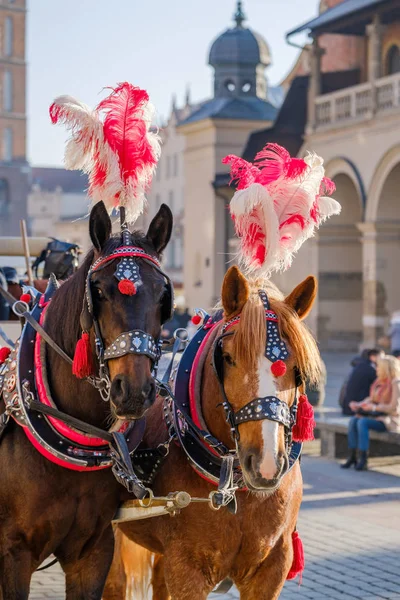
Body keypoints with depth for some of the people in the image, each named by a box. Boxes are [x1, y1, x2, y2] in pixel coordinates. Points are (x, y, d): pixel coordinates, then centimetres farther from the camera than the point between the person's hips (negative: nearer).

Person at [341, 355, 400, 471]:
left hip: (390, 420, -8)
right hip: (377, 415, 8)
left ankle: (363, 460, -30)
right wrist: (358, 404, 0)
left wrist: (375, 407, -21)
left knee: (363, 422, -31)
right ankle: (352, 457, -20)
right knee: (353, 420, -18)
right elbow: (371, 399, 17)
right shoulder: (379, 381, 12)